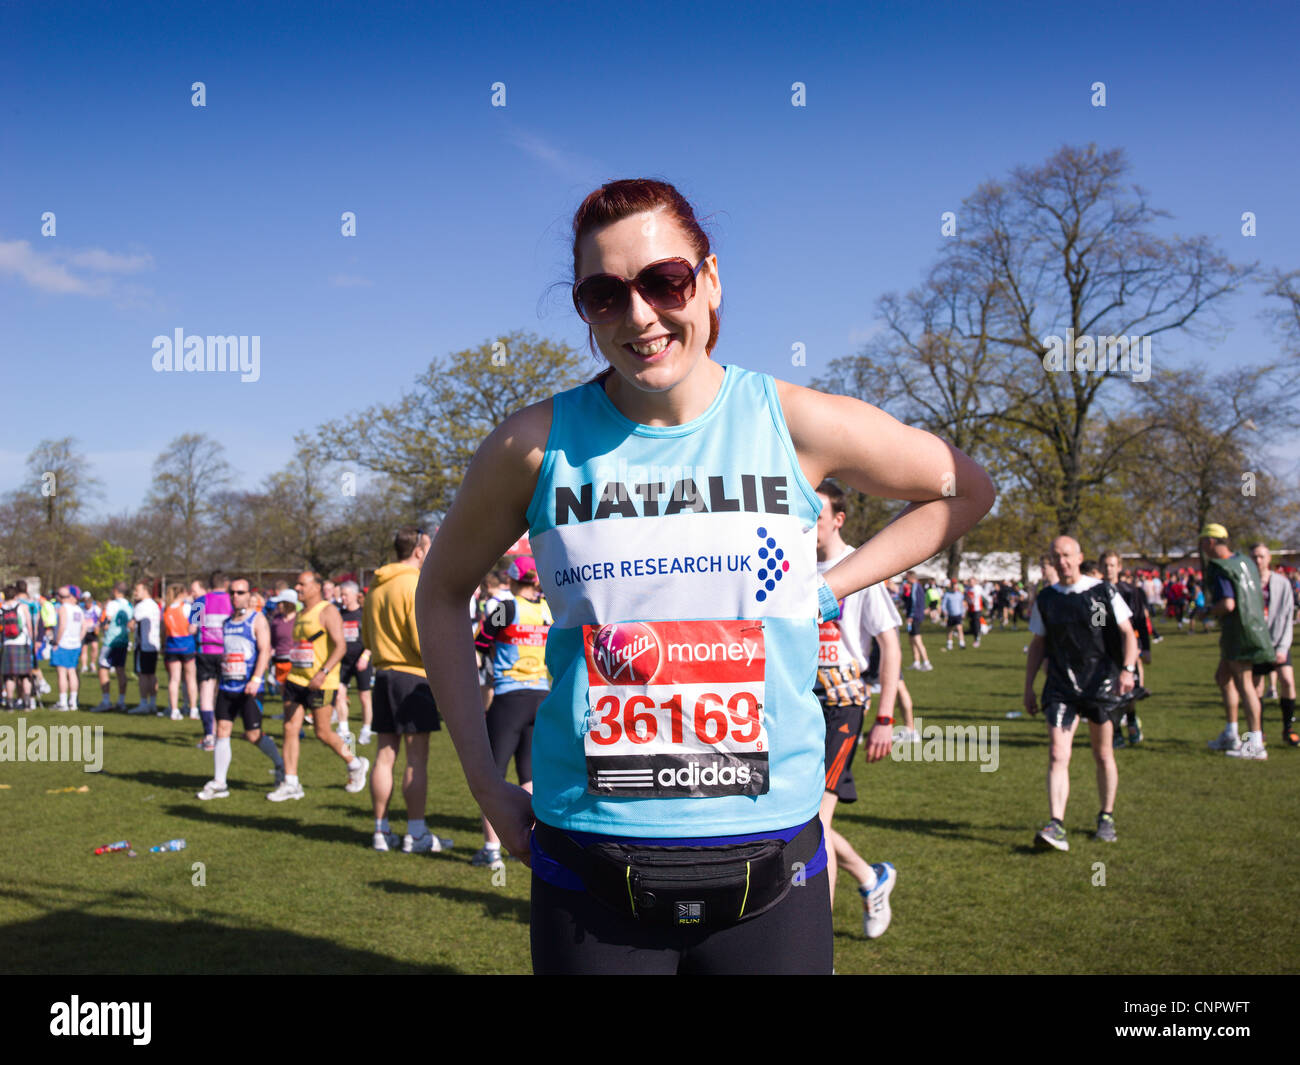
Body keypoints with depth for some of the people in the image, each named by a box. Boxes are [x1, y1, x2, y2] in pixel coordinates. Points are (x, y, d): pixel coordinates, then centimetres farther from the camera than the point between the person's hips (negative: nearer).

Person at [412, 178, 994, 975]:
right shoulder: (538, 445, -4)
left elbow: (968, 491, 11)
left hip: (769, 866, 0)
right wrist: (485, 781, 5)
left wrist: (828, 592, 1)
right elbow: (443, 592, 10)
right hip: (589, 871, 0)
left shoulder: (797, 424, -5)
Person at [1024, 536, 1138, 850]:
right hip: (1061, 686, 1)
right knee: (1057, 756, -12)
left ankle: (1107, 818, 28)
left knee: (1103, 756, 10)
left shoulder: (1103, 592, -1)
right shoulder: (1046, 599, 7)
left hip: (1101, 684, -1)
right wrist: (1028, 686, 12)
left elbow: (1127, 633, 0)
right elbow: (1038, 644, 15)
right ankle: (1056, 826, -17)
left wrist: (1128, 668, -15)